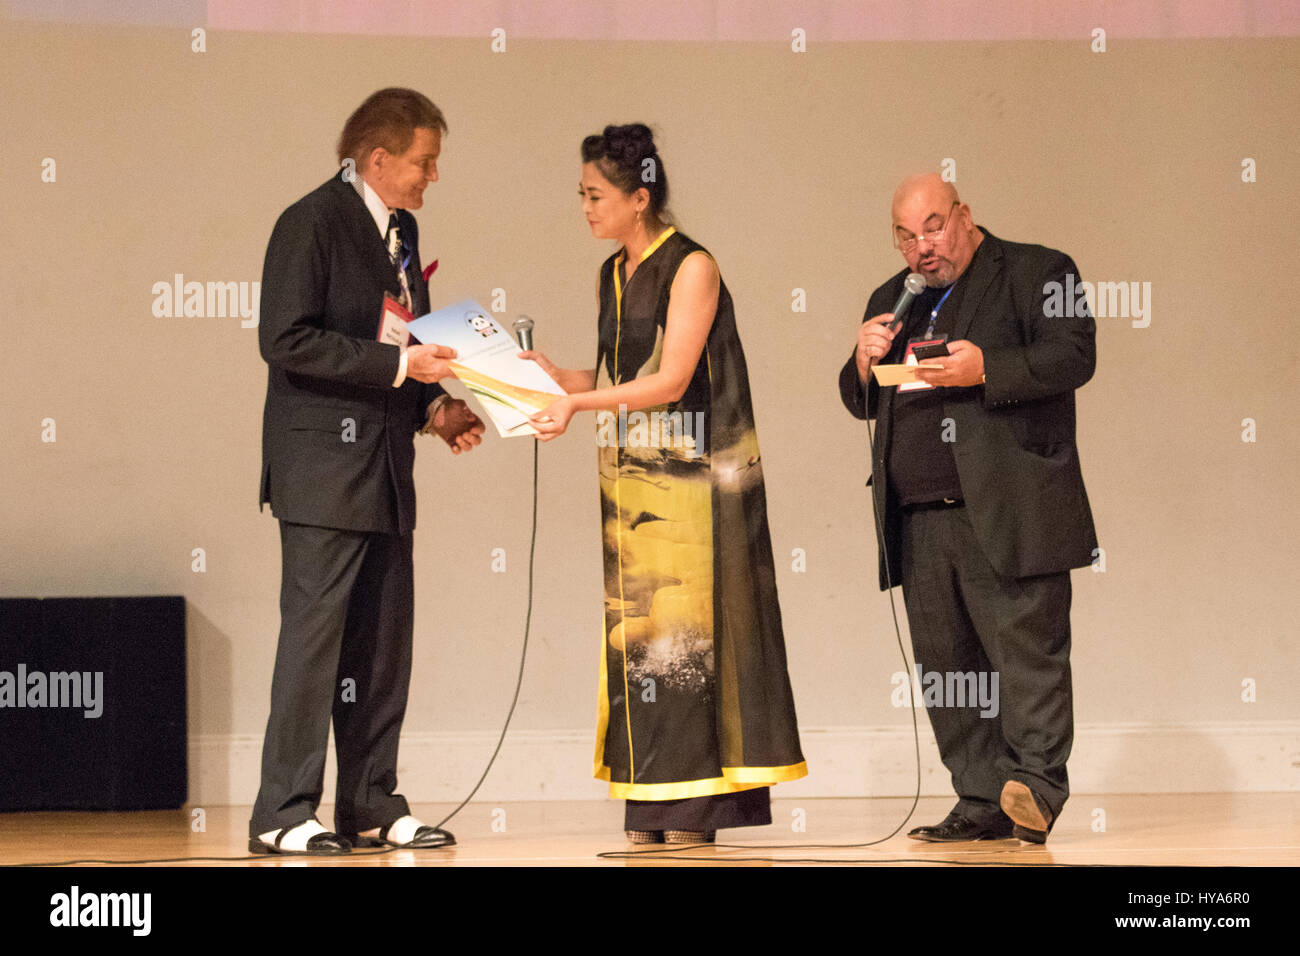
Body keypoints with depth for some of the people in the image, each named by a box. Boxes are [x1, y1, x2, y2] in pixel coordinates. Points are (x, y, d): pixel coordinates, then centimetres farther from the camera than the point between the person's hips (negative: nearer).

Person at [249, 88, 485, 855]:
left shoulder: (401, 229, 15)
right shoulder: (313, 223, -10)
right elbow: (287, 339, -18)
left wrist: (436, 408, 6)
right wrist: (398, 363, -19)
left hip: (386, 468, 8)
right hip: (324, 467, -8)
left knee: (384, 643, 9)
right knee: (314, 633, -8)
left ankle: (371, 805, 15)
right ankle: (283, 812, -4)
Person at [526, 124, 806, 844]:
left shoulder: (691, 268, -9)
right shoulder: (613, 274, 14)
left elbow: (670, 381, -15)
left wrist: (580, 402, -19)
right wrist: (556, 375, 1)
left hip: (692, 477, -7)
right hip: (630, 478, 7)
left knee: (686, 626, -7)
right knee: (636, 630, 3)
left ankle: (696, 804, -3)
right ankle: (650, 809, 5)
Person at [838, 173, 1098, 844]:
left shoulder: (1036, 273, 4)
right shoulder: (891, 301, 23)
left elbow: (1074, 357, -8)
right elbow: (860, 403, 26)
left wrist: (985, 369, -20)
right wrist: (865, 362, 3)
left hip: (1009, 513, -6)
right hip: (920, 523, 6)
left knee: (1027, 652, -9)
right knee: (947, 667, 5)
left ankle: (1037, 782, -5)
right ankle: (984, 803, 8)